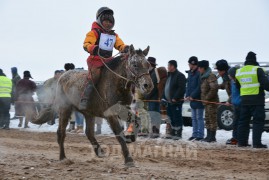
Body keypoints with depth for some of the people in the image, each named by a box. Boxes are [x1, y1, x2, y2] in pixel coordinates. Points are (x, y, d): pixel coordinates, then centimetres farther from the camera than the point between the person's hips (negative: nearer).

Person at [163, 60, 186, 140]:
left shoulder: (179, 76, -12)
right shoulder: (169, 75, 16)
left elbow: (181, 88, -19)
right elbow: (166, 87, 23)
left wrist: (175, 98, -21)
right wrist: (164, 97, 12)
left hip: (176, 101, -9)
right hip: (169, 101, 9)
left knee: (177, 118, -5)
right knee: (171, 118, 14)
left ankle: (178, 134, 1)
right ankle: (173, 133, 22)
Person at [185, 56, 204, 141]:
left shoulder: (199, 73, -15)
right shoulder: (190, 73, 13)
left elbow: (199, 87, -19)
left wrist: (193, 96, -17)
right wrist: (187, 95, 4)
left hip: (198, 99, -9)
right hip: (192, 99, 9)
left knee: (199, 118, -5)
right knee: (194, 118, 13)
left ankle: (200, 135, -1)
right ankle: (195, 134, 18)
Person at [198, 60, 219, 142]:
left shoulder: (211, 76, -15)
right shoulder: (204, 77, 17)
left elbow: (214, 88, -24)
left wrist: (207, 97, -20)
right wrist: (203, 99, 14)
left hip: (211, 102, -10)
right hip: (206, 102, 10)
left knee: (212, 119, -7)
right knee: (207, 119, 13)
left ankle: (212, 137, -6)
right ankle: (209, 136, 20)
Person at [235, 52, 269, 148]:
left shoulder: (239, 72, 10)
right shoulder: (257, 70, -9)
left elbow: (237, 86, 19)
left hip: (244, 100, 6)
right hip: (257, 100, -6)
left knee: (243, 122, 13)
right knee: (258, 122, -3)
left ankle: (241, 141, 13)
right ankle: (257, 143, -8)